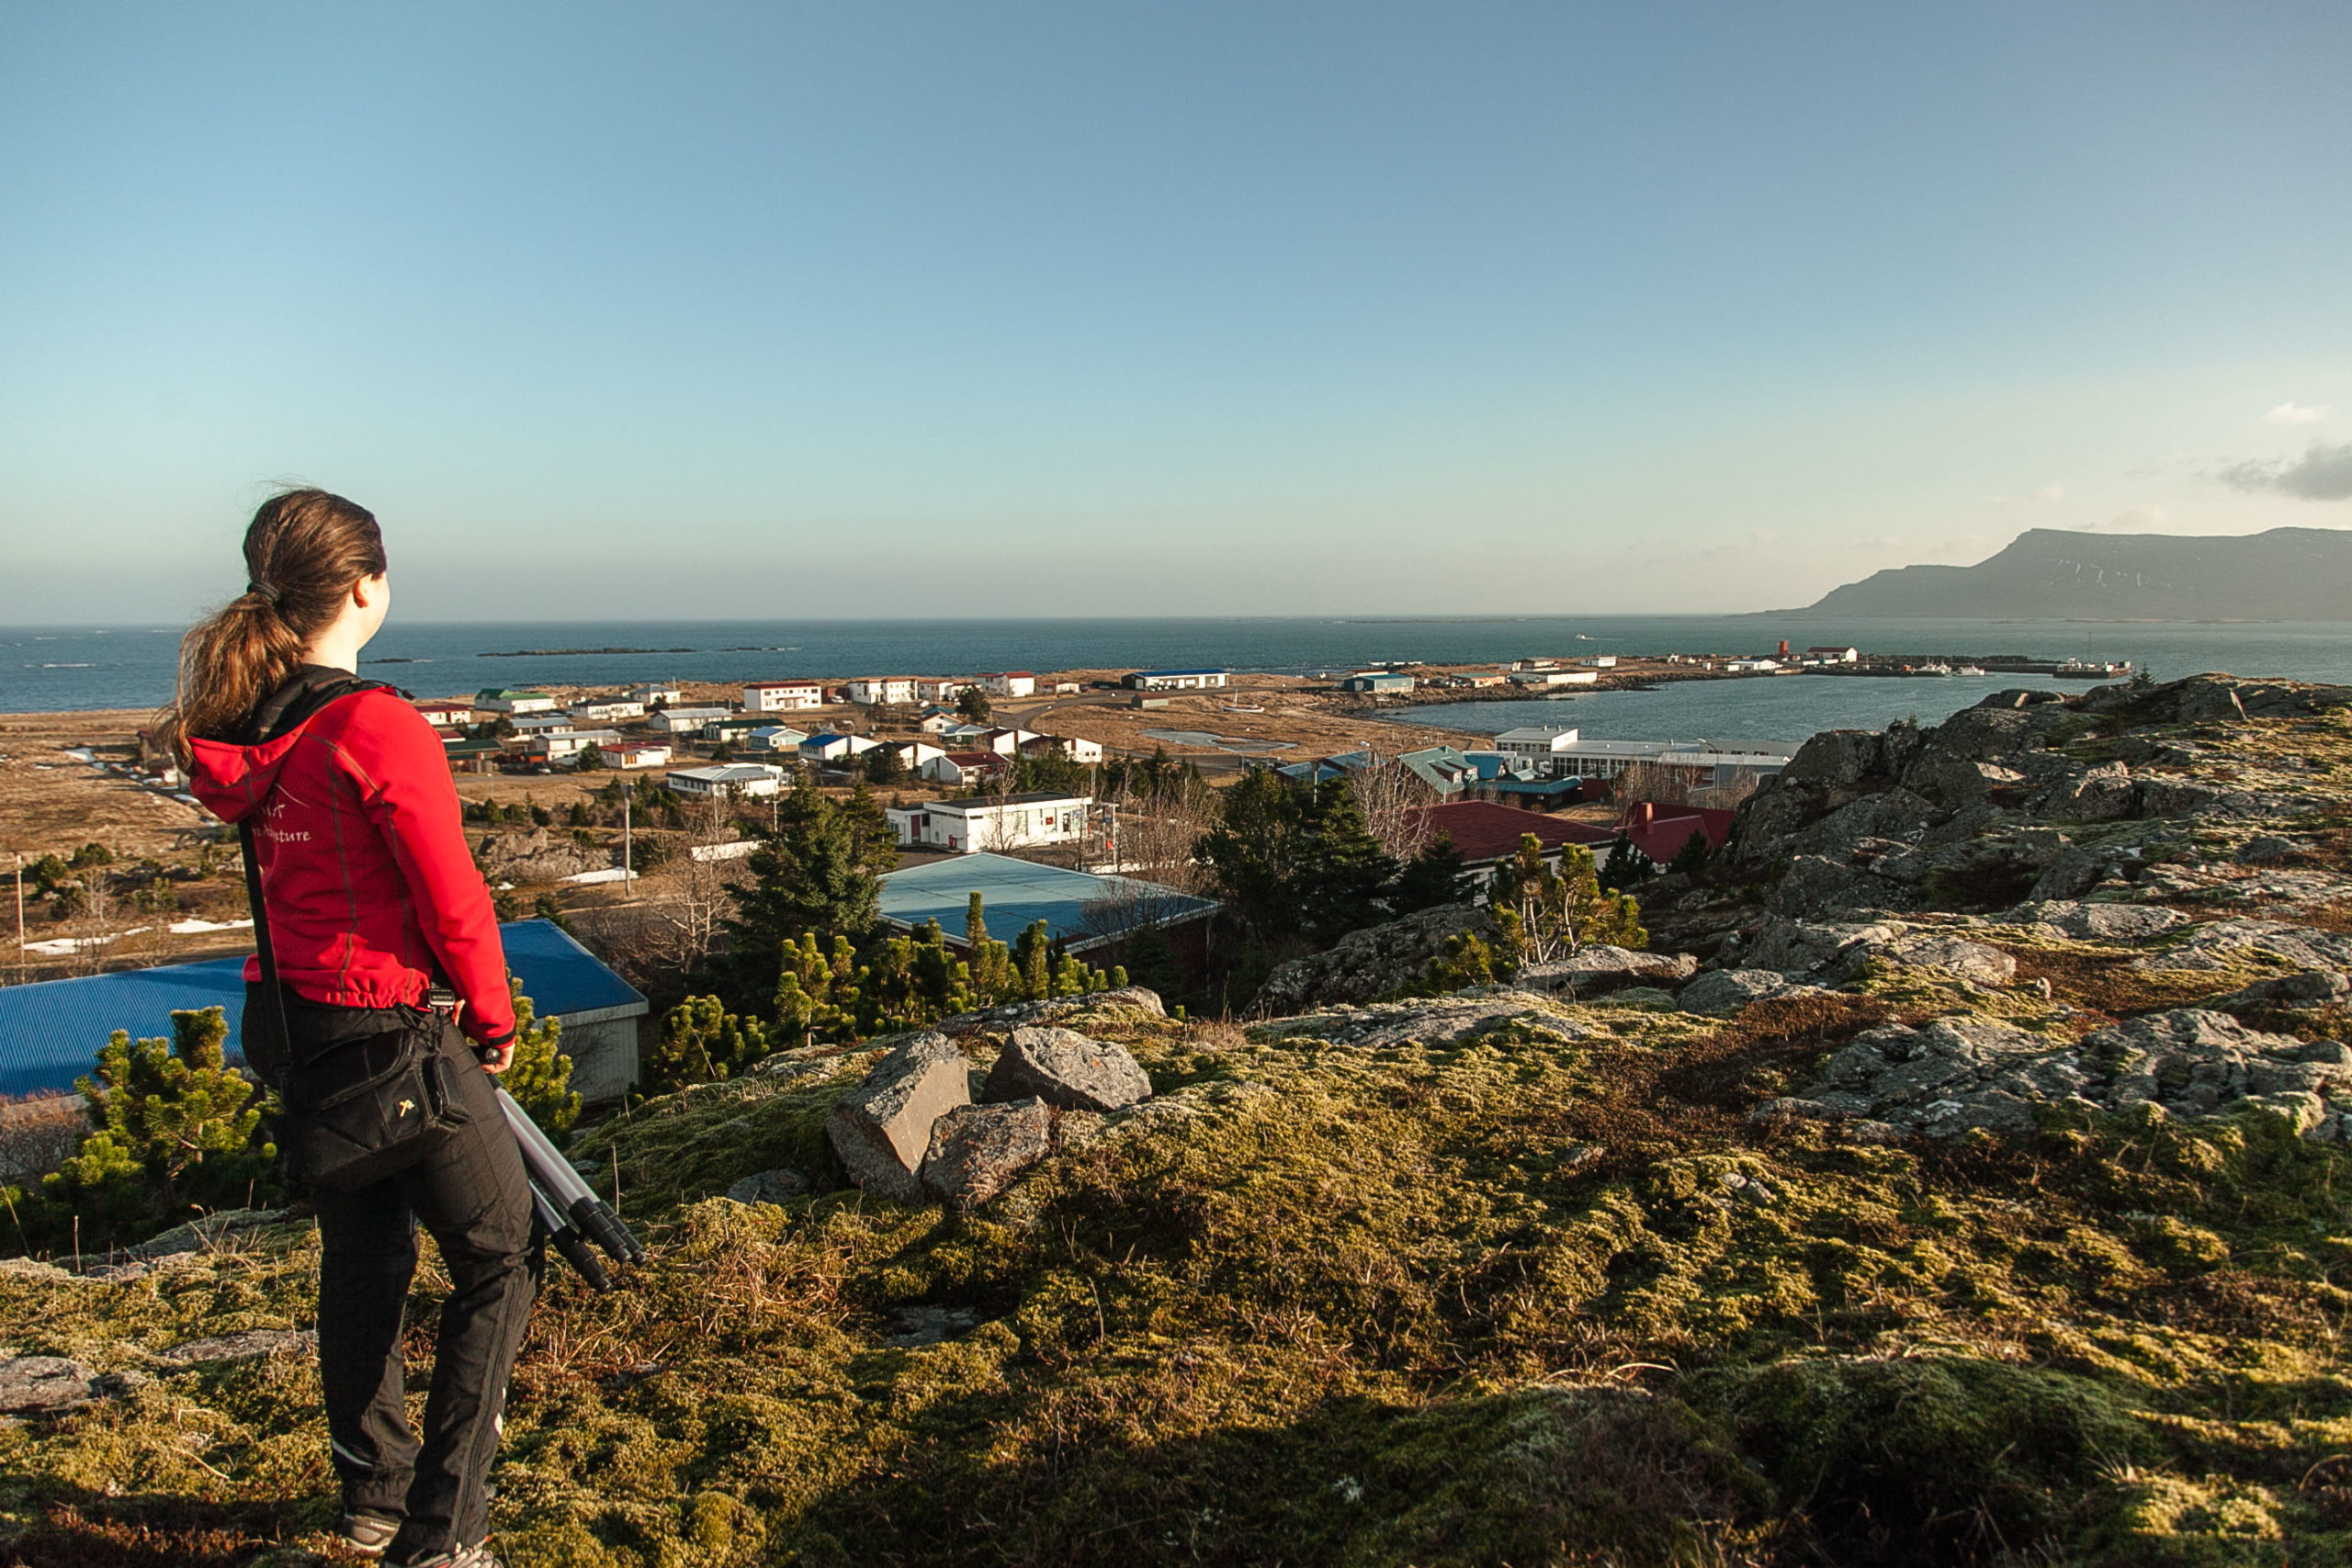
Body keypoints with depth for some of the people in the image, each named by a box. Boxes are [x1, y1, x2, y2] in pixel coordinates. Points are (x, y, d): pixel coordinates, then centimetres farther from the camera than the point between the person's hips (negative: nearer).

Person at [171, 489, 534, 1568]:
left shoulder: (242, 730, 1)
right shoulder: (379, 729, -22)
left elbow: (291, 875, 9)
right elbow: (454, 904, -19)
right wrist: (494, 1015, -2)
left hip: (291, 1025, 8)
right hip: (397, 1035, -8)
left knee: (362, 1258, 22)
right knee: (499, 1261, 8)